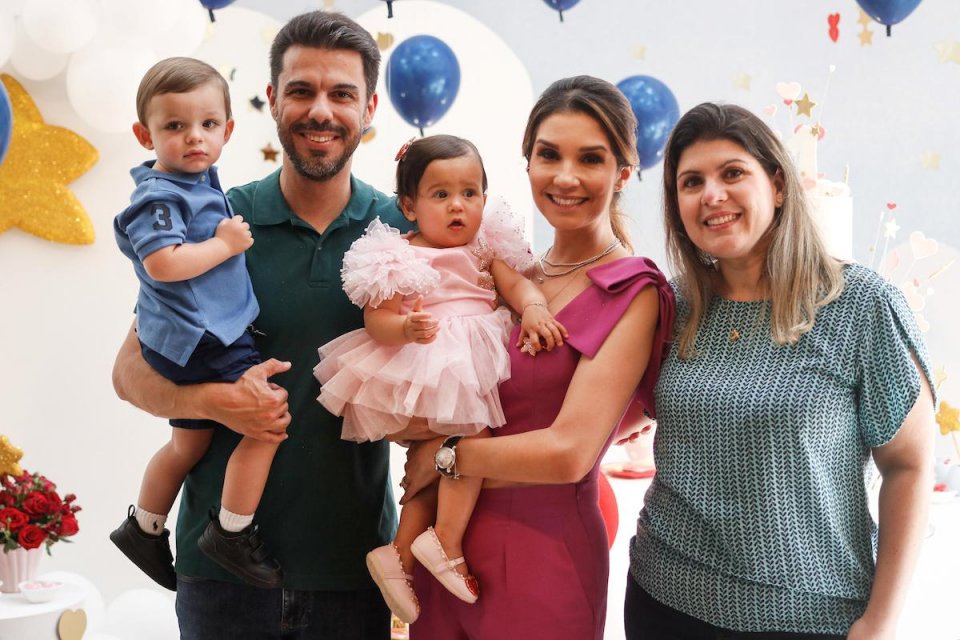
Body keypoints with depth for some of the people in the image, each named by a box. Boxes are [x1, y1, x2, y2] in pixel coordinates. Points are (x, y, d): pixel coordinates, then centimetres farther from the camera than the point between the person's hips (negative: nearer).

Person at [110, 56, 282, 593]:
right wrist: (225, 244, -21)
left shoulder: (200, 182, 12)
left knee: (189, 442, 23)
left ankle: (144, 529, 40)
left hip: (194, 340, 10)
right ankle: (232, 534, -1)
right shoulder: (160, 196, -17)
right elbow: (163, 263, -29)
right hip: (201, 342, -10)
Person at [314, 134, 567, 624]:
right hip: (426, 375, -6)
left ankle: (400, 554, 16)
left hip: (476, 370, 6)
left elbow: (516, 282, 1)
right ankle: (445, 542, -6)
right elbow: (375, 318, -11)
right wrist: (405, 329, -32)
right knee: (471, 437, -19)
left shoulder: (487, 249, 11)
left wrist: (533, 307, -21)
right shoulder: (398, 261, -7)